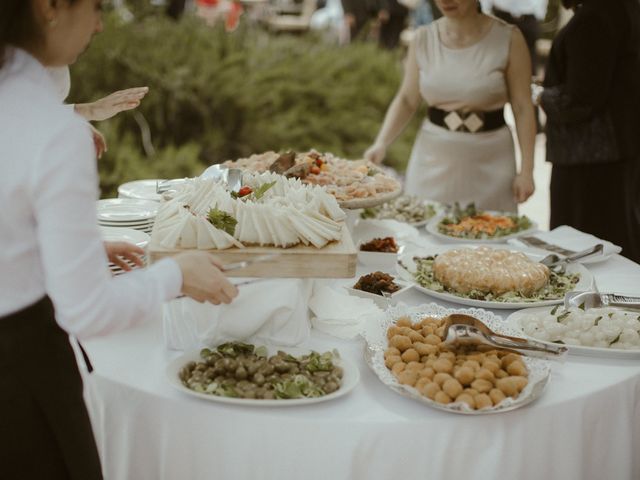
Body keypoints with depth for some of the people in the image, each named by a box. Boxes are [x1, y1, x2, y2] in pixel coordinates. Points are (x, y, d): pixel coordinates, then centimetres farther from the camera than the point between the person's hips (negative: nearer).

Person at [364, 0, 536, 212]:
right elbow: (407, 100, 4)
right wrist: (381, 143, -10)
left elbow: (522, 108, -4)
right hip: (433, 161, 2)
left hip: (488, 162, -2)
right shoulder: (423, 39, 1)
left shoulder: (508, 39, -7)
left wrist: (526, 170, -8)